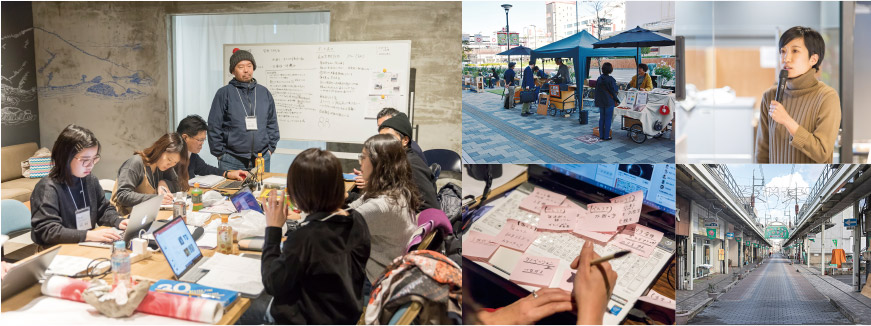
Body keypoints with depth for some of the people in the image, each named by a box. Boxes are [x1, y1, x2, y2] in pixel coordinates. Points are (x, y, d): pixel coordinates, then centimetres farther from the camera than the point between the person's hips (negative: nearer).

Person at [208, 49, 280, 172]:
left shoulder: (264, 92, 11)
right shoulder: (224, 93, -1)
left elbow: (272, 123, 16)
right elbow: (214, 126, -1)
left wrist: (270, 148, 8)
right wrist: (220, 153, -4)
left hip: (262, 159, 3)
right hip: (231, 161, -3)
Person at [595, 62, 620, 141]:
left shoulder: (599, 78, 2)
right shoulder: (610, 79, -17)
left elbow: (597, 90, 8)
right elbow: (613, 91, -12)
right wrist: (616, 100, -1)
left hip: (600, 101, 6)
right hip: (609, 102, -6)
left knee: (601, 118, 13)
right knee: (608, 119, 1)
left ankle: (601, 135, 16)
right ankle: (606, 136, 4)